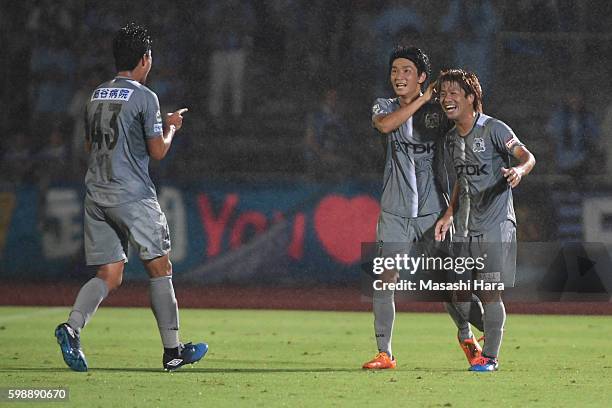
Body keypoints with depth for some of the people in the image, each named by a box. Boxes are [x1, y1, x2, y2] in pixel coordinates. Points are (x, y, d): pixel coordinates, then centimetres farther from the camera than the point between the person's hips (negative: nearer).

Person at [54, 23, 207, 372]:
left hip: (96, 195, 6)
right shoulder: (144, 97, -8)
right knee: (160, 268, 5)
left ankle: (73, 327, -19)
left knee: (109, 275, 6)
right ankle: (173, 350, 8)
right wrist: (172, 127, 11)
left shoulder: (97, 95, 13)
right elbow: (158, 151, -8)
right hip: (133, 195, -6)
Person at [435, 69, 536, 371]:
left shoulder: (493, 129, -10)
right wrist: (449, 214, 17)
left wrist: (519, 170, -35)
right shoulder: (452, 138, 13)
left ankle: (489, 356, -4)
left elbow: (528, 157, -13)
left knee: (490, 292, -9)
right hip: (472, 226, 7)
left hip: (497, 222, -7)